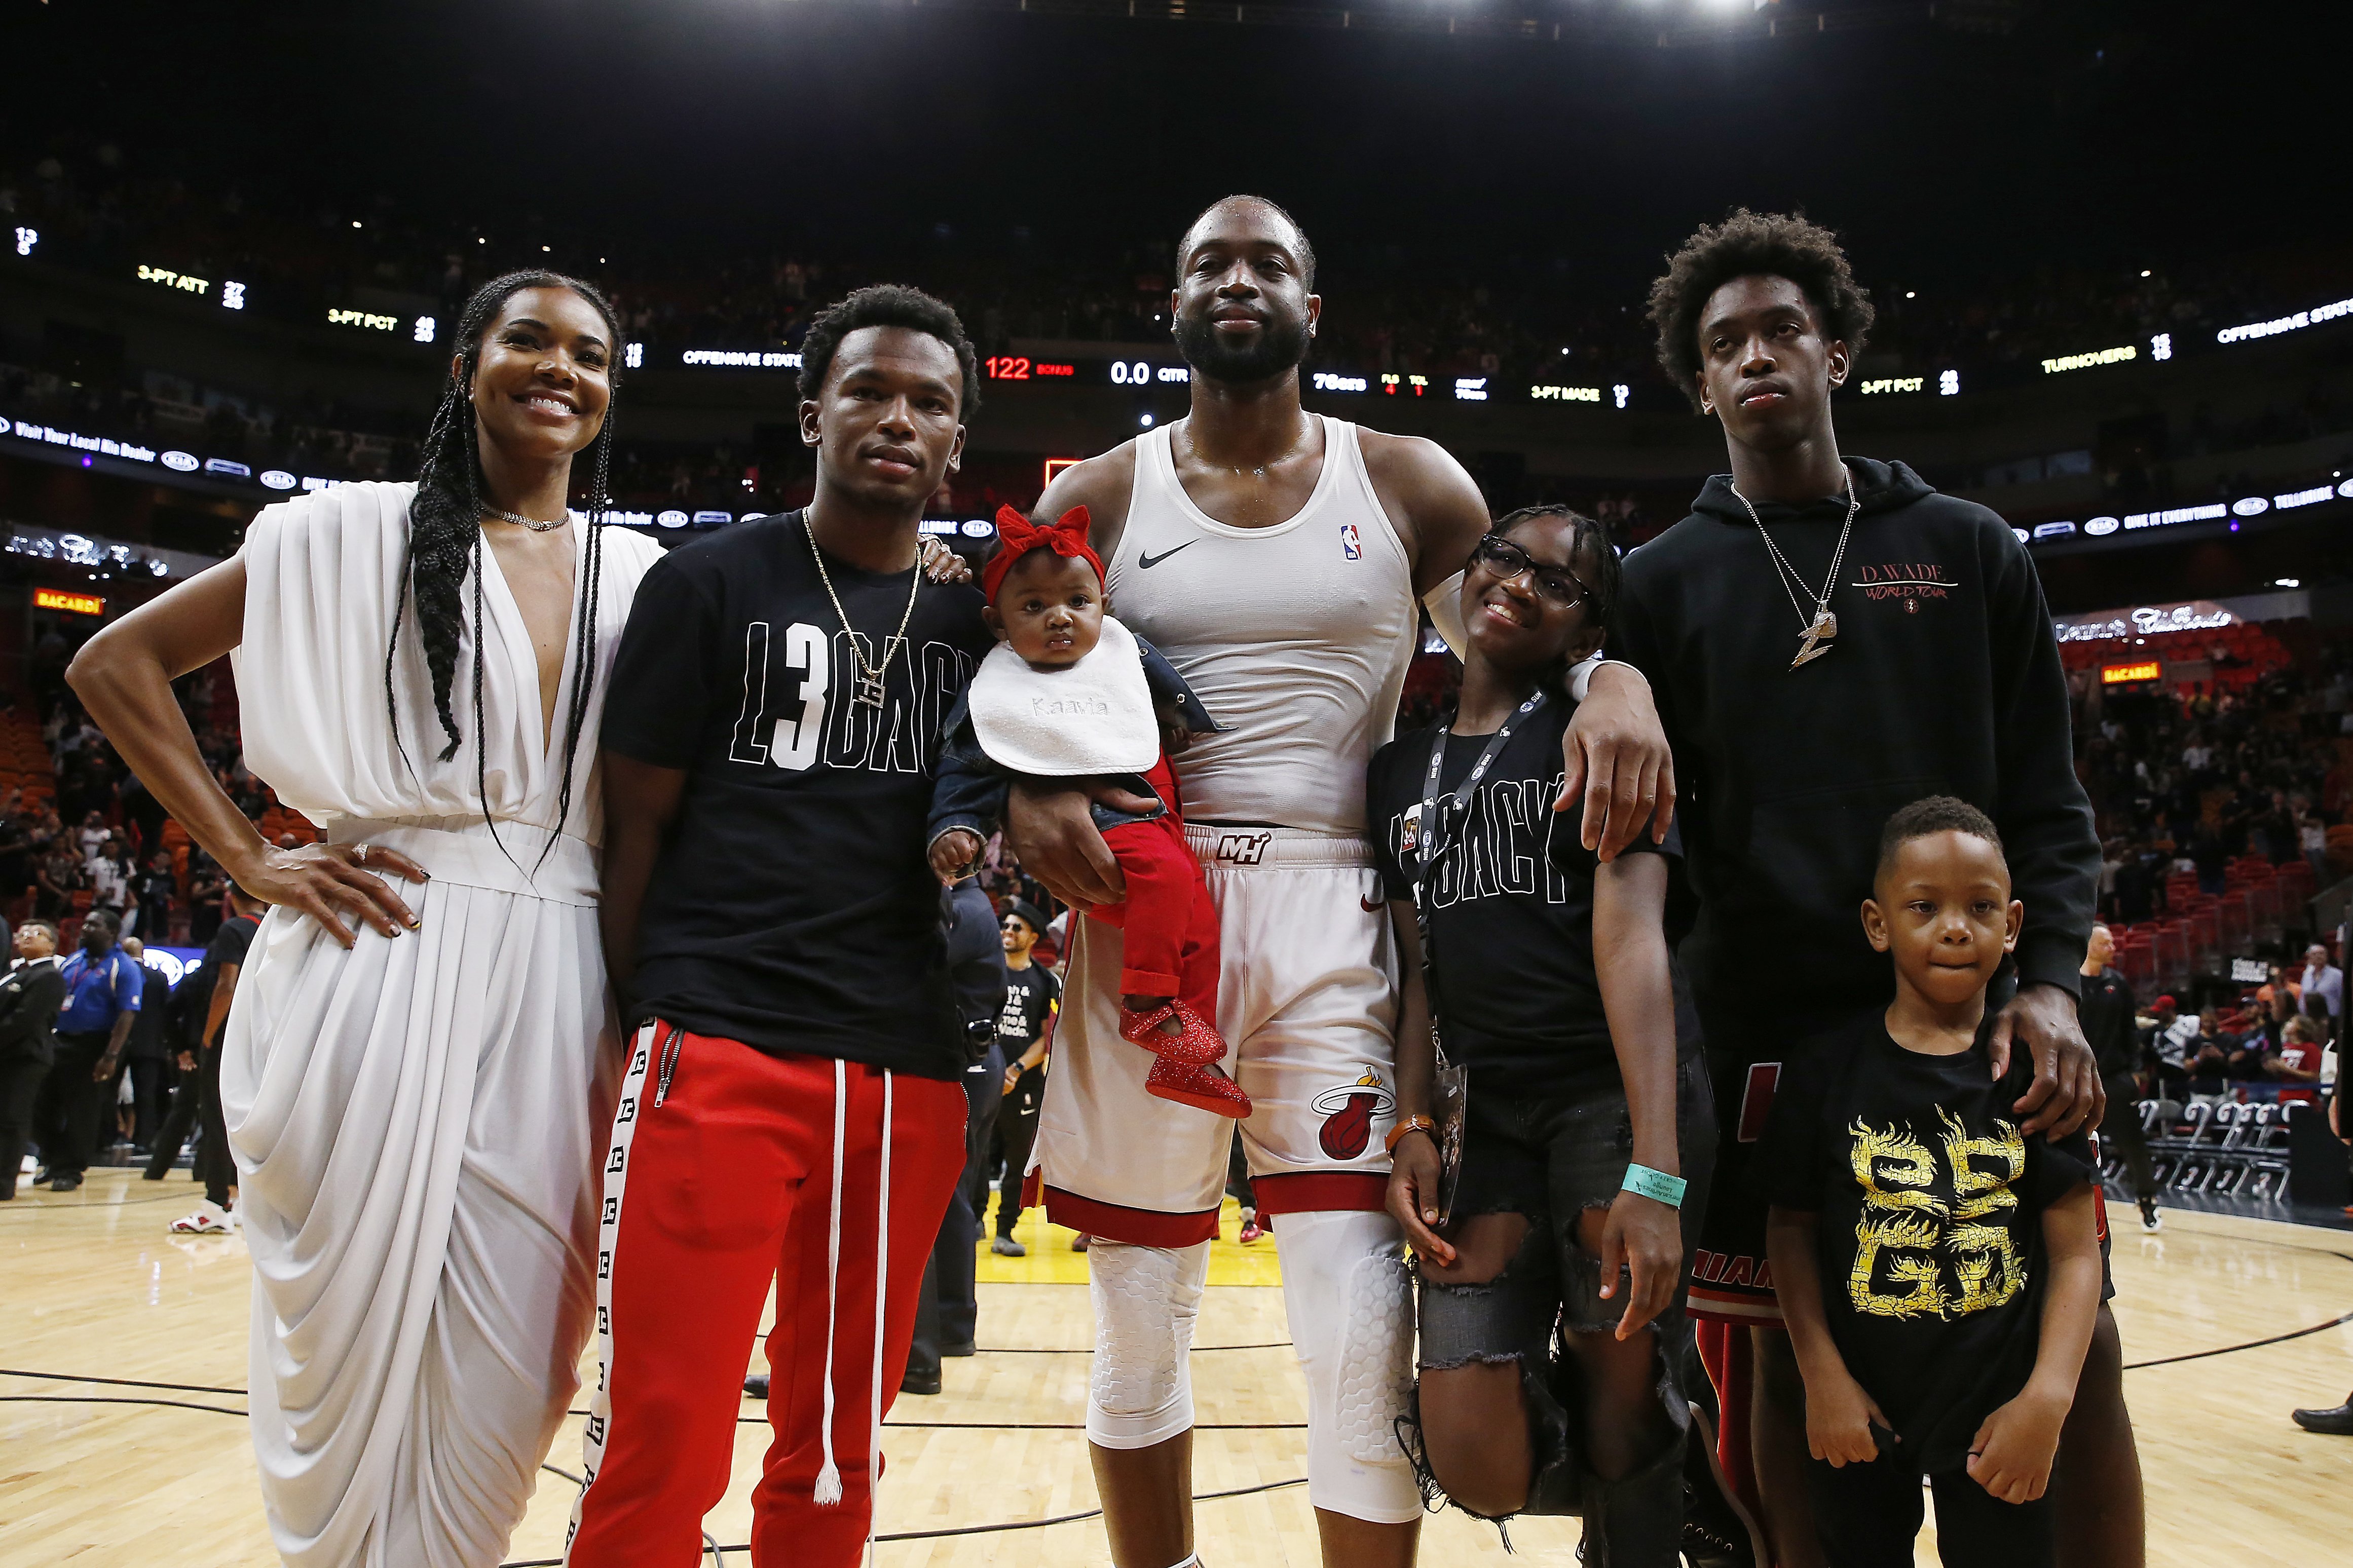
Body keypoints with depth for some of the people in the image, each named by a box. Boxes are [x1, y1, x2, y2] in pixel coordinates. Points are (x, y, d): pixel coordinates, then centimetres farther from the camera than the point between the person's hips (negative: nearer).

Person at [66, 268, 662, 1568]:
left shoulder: (641, 577, 10)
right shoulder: (357, 534, 5)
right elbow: (116, 663, 6)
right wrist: (249, 859, -2)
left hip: (554, 991, 2)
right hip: (375, 962, -2)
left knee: (501, 1370, 6)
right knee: (353, 1337, 6)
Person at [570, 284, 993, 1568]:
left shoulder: (977, 620, 13)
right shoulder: (710, 583, 4)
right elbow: (634, 825, 4)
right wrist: (653, 1027, 1)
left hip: (909, 1078, 4)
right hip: (719, 1056, -3)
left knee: (838, 1456, 13)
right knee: (659, 1454, -2)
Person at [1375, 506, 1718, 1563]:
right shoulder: (1399, 771, 15)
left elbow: (1630, 937, -13)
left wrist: (1655, 1172, -22)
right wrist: (1412, 1131, 2)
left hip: (1618, 1093, -4)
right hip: (1489, 1115, 5)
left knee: (1623, 1413, -3)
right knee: (1478, 1465, -2)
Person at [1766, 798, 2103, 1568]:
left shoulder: (2036, 1070, -5)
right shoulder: (1828, 1070, -7)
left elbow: (2075, 1250, -6)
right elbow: (1792, 1225, -2)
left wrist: (2047, 1398, -15)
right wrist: (1823, 1377, -8)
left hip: (1997, 1416, 0)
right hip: (1861, 1413, 0)